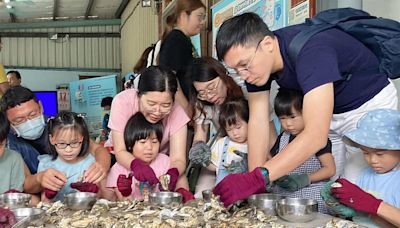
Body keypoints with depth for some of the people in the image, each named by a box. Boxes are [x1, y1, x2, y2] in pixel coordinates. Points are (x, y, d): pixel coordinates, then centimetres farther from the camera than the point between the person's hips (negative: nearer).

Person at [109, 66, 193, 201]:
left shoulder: (177, 112, -24)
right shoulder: (122, 102, -28)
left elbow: (178, 159, -26)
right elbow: (120, 151, -27)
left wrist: (173, 173, -50)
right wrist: (136, 165, -49)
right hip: (125, 160, -1)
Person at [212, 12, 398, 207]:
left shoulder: (311, 51, -37)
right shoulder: (254, 60, -16)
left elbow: (316, 136, -45)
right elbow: (258, 121, -15)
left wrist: (257, 179, -51)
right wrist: (253, 185, -23)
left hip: (369, 104, -6)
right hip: (332, 112, 6)